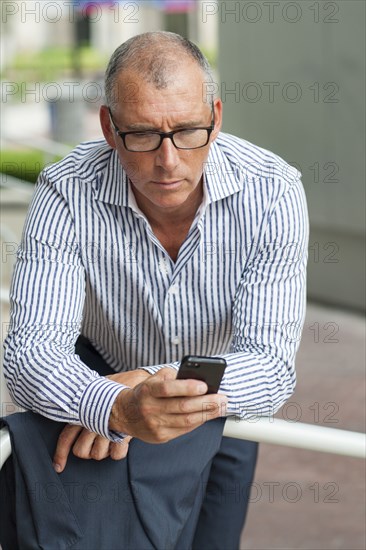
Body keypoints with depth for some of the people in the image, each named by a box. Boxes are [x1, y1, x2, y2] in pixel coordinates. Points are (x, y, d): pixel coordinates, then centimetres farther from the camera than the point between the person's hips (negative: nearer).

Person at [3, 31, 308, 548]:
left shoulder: (271, 193, -28)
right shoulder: (67, 194, -28)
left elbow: (271, 364, -32)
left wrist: (142, 380, -48)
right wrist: (118, 408, -58)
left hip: (218, 420, 1)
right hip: (97, 429, 0)